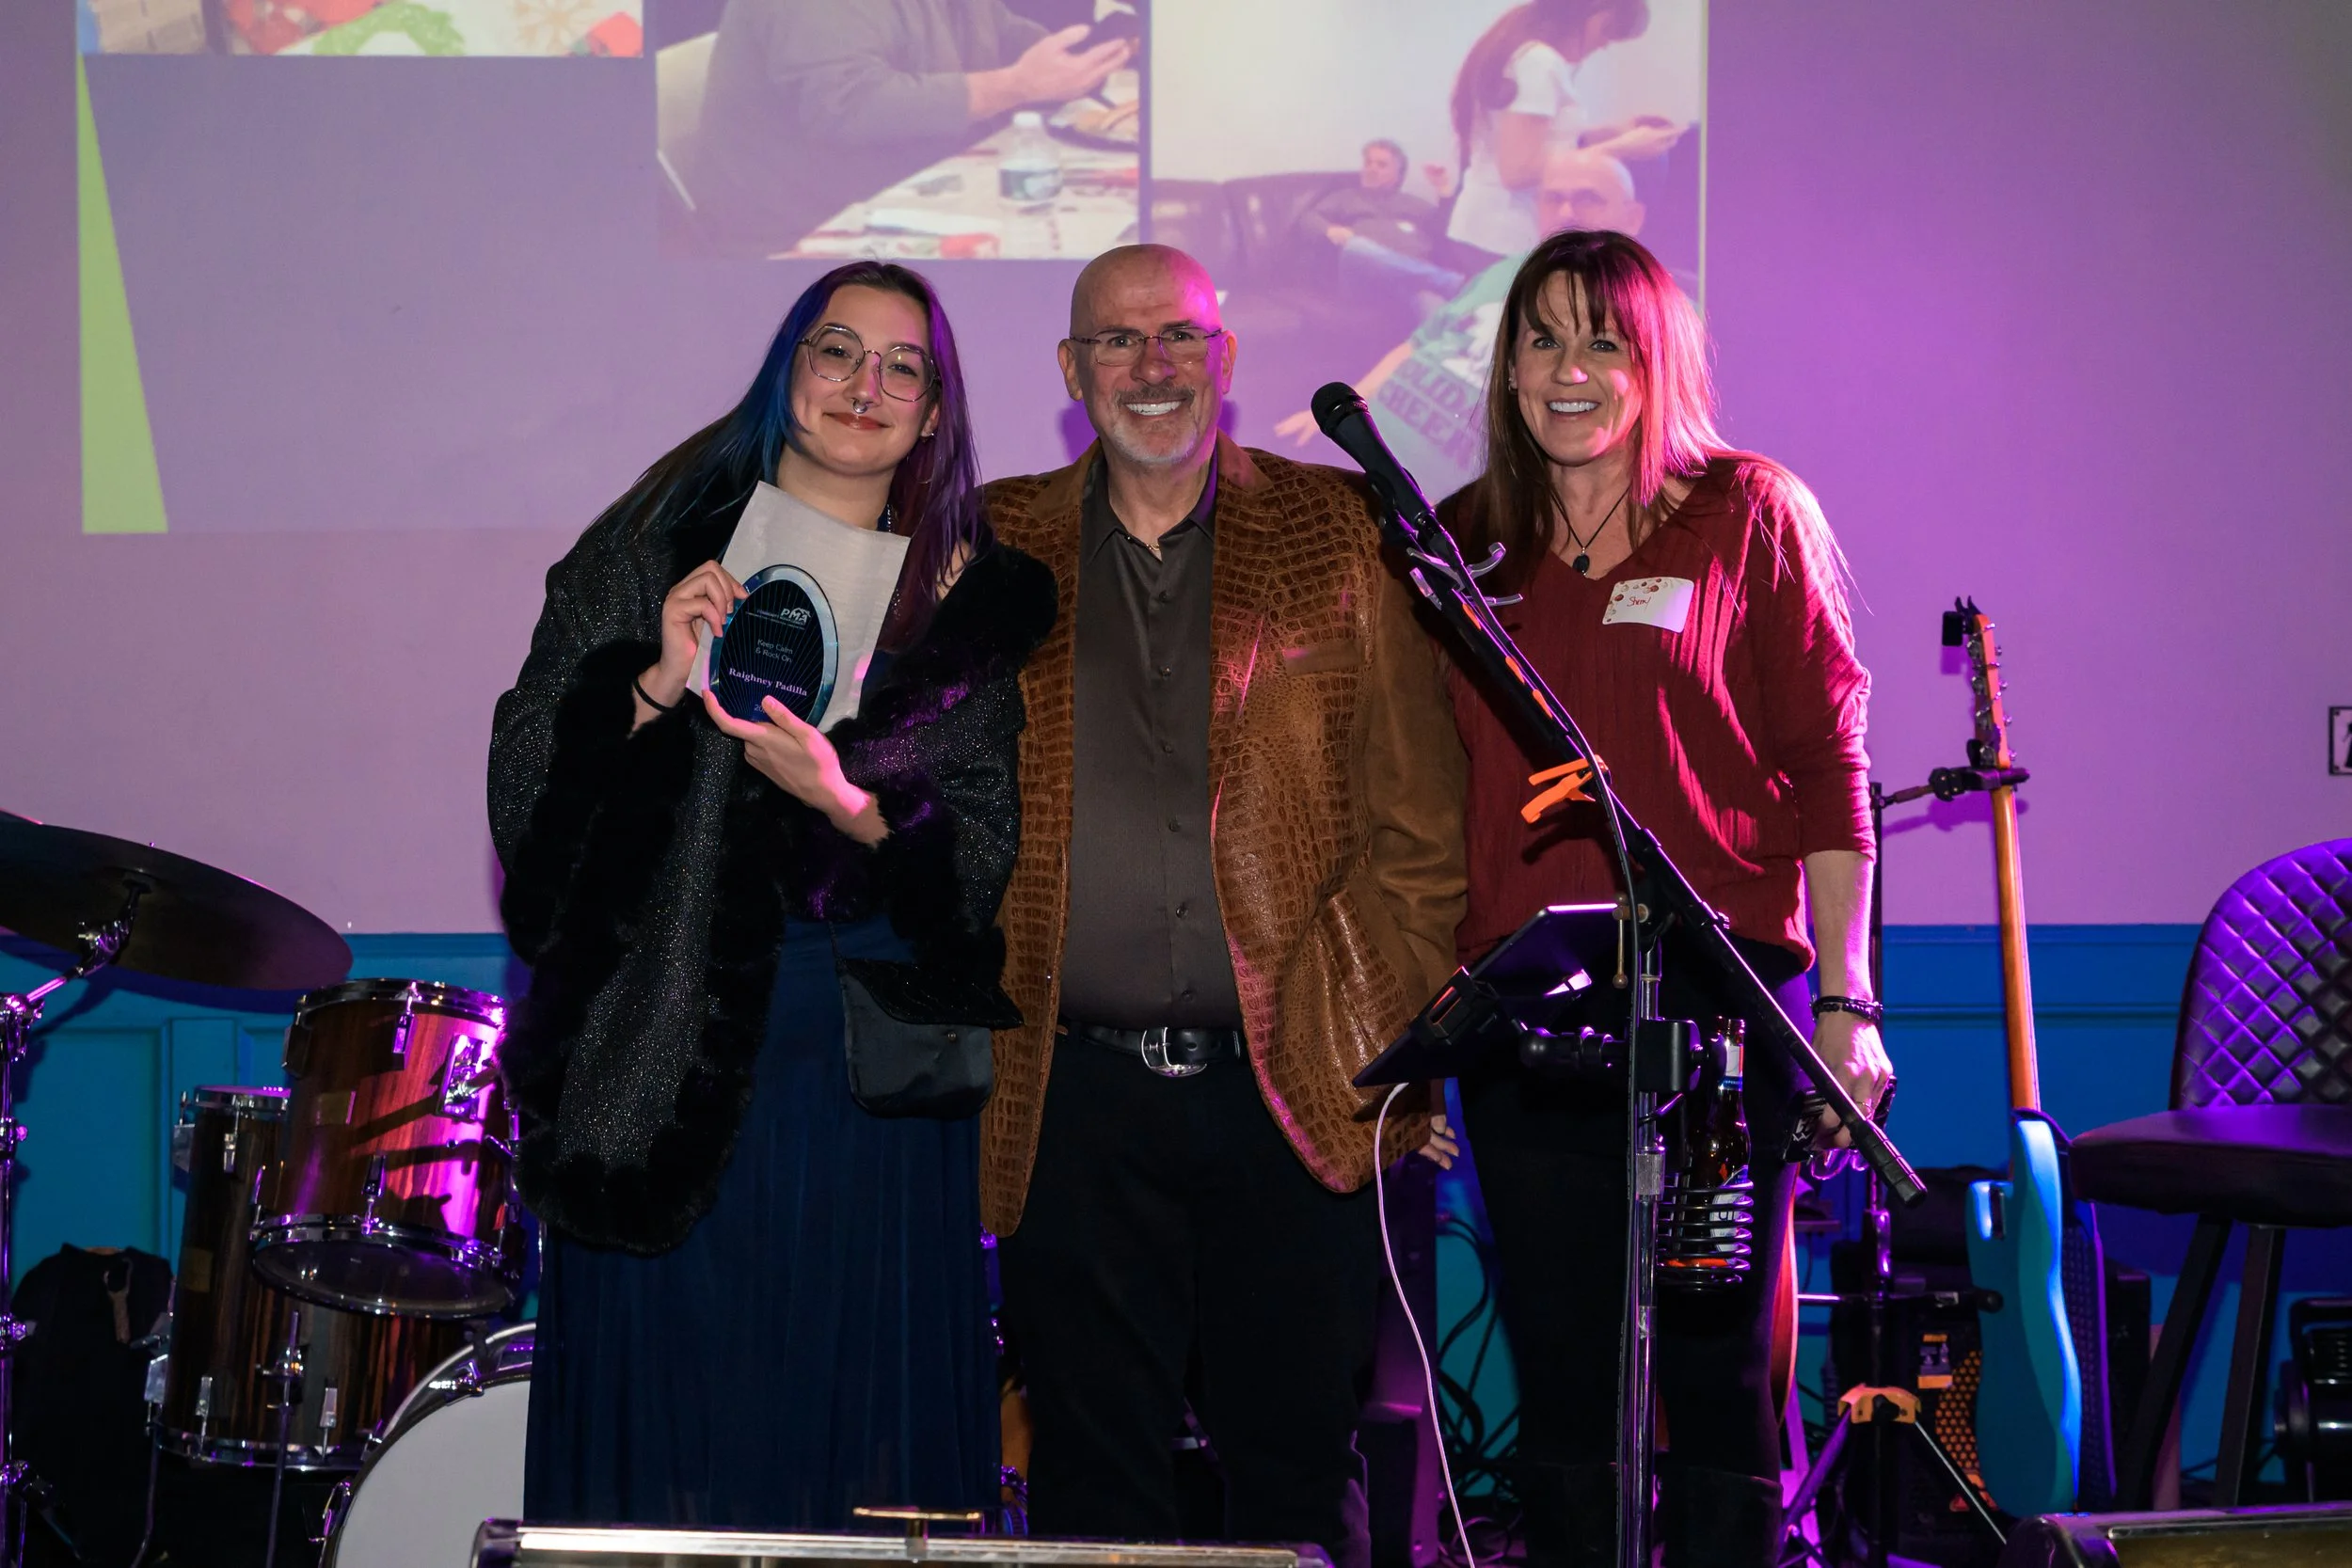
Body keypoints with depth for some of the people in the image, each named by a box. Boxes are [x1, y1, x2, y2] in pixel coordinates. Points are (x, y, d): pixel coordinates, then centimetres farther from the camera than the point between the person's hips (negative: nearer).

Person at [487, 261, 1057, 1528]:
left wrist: (848, 804, -17)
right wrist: (660, 685, -16)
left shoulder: (971, 599, 7)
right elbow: (526, 783, -1)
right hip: (668, 1056, -1)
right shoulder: (651, 547, 4)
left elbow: (985, 853, 0)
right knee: (658, 1409, 1)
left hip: (875, 1079, 1)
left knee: (857, 1431, 3)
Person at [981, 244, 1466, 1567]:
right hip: (1073, 1098, 1)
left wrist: (1397, 1033, -2)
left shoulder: (1338, 533, 7)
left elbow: (1419, 810, 5)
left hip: (1296, 1092, -1)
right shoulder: (996, 551, 10)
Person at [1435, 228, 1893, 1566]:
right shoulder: (1465, 542, 12)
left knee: (1720, 1360, -2)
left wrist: (1846, 1000, -5)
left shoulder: (1748, 515, 2)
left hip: (1719, 987, -3)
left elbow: (1829, 766, 0)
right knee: (1559, 1366, 6)